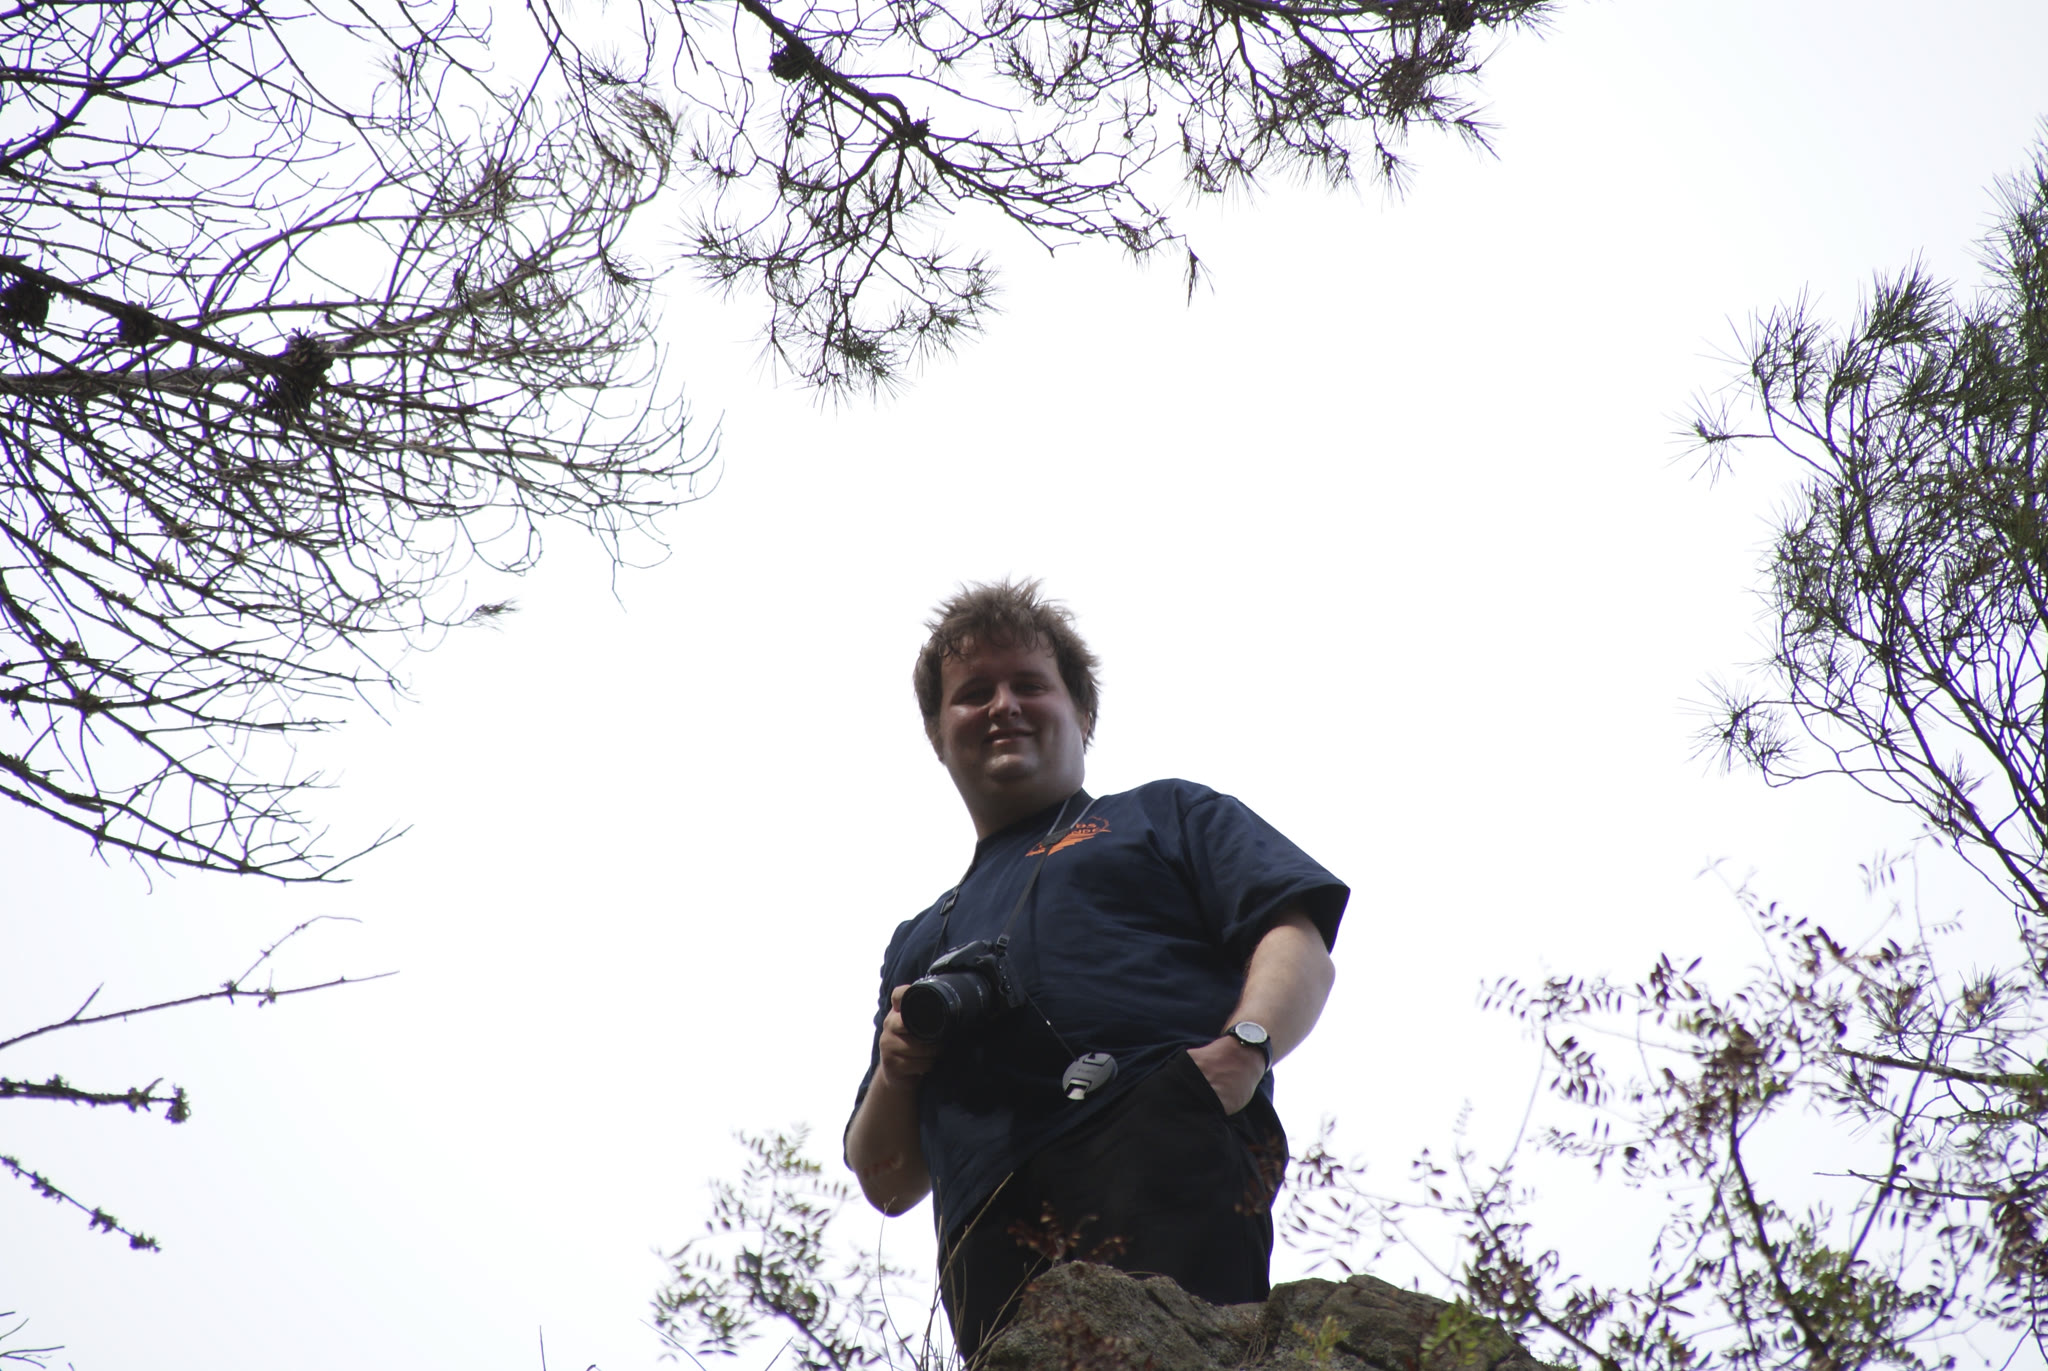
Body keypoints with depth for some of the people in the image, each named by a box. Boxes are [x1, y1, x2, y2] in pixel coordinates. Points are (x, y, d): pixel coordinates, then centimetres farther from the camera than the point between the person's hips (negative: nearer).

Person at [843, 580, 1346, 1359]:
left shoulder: (1166, 815, 28)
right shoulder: (918, 943, 37)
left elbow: (1300, 948, 10)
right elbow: (888, 1182, 32)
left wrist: (1242, 1047, -11)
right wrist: (895, 1072, 11)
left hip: (1165, 1142, -3)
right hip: (995, 1244, 4)